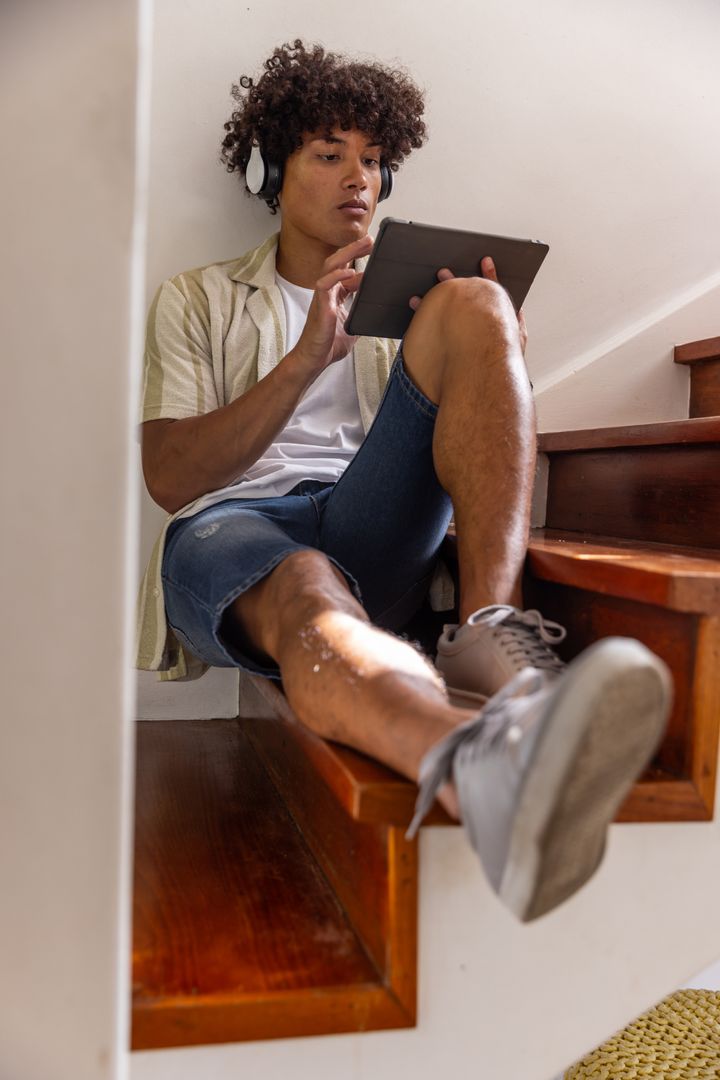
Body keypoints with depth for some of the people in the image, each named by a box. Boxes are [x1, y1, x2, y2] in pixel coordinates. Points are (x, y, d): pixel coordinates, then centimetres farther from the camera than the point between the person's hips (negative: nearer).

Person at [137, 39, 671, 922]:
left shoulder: (405, 301, 27)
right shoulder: (195, 302, 19)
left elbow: (450, 450, 16)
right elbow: (170, 478, 4)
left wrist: (486, 361, -6)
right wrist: (306, 360, -6)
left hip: (375, 530, 2)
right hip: (230, 524, -1)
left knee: (474, 303, -17)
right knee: (307, 591, -40)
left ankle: (489, 632, -37)